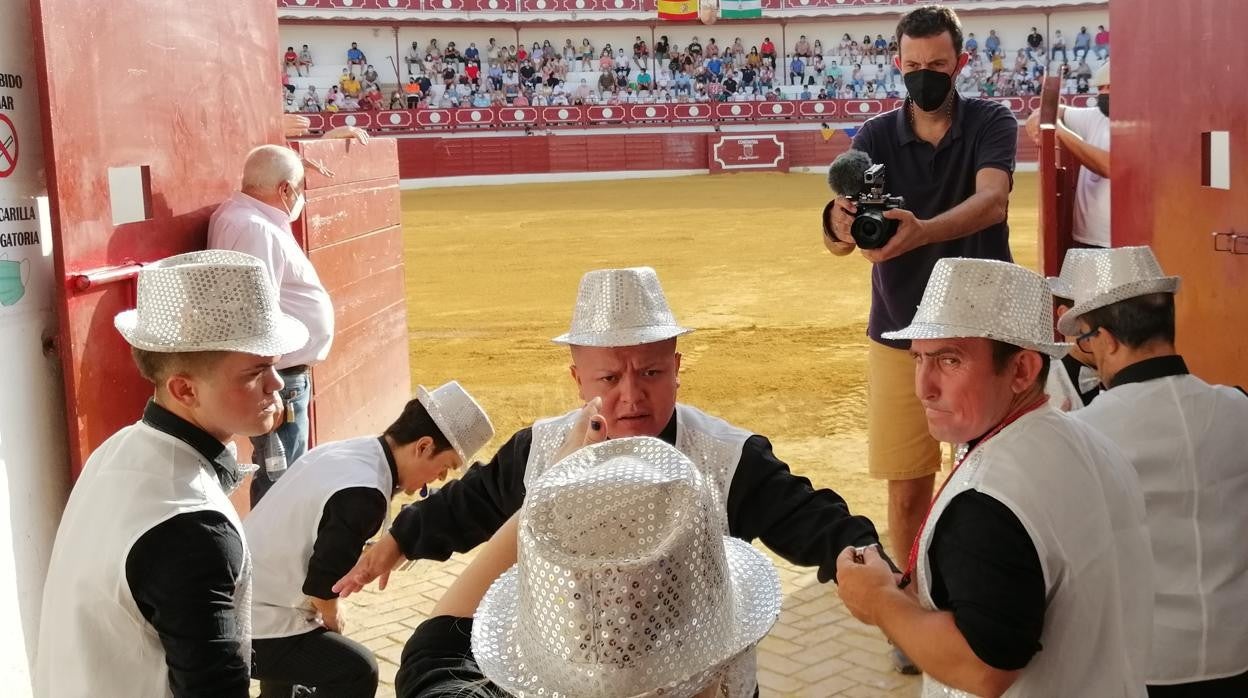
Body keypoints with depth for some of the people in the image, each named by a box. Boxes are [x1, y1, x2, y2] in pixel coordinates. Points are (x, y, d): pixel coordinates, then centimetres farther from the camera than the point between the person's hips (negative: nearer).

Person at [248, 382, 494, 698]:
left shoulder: (344, 451, 2)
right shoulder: (363, 495, -27)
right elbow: (323, 582, -22)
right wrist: (331, 618, -2)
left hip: (237, 602, 10)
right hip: (254, 626, -10)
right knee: (356, 671, -10)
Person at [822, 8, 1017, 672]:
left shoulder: (991, 123, -6)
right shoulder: (877, 136, -3)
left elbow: (992, 200, -27)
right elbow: (838, 240, -14)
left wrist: (921, 232, -46)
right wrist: (842, 226, -39)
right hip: (901, 336, 1)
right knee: (908, 490, 5)